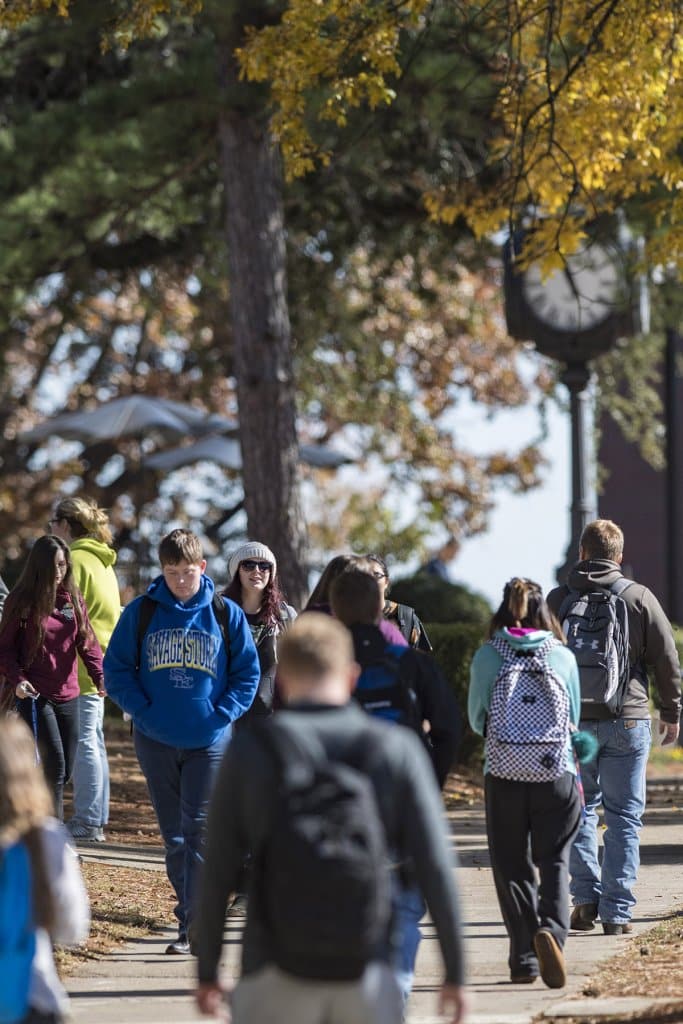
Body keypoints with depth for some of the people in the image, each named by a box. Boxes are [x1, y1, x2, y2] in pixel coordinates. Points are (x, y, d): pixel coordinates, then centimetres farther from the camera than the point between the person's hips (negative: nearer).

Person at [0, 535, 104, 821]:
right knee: (55, 765, -14)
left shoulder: (72, 598, 6)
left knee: (64, 770, 8)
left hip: (67, 695, 5)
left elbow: (87, 642, 2)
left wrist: (99, 675, -15)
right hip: (34, 695, -5)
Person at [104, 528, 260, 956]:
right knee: (174, 834, 9)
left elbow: (248, 673, 5)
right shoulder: (141, 613, 1)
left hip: (209, 742, -2)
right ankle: (192, 911, 20)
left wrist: (221, 715, -8)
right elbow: (116, 669, 4)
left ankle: (195, 924, -13)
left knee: (199, 829, -10)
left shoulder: (227, 615, -1)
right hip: (155, 742, 2)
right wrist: (144, 711, -8)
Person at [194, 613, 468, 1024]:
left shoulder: (249, 751, -3)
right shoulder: (397, 749, -1)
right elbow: (435, 867, -4)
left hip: (278, 972, -1)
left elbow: (218, 872, 0)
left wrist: (207, 970, 10)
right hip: (366, 969, 1)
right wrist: (456, 972, 3)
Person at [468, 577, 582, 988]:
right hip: (557, 773, 0)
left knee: (512, 866, 9)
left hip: (503, 773, 0)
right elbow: (574, 719, 11)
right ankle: (552, 929, -20)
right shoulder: (564, 657, 0)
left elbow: (476, 720, 7)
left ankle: (524, 958, 8)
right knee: (555, 861, 6)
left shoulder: (487, 657, -2)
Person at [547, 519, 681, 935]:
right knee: (624, 816, 3)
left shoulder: (557, 600, 4)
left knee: (580, 809, 14)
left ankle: (585, 898, 2)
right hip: (627, 721, -1)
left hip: (572, 722, 1)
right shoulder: (639, 598, -1)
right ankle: (617, 912, 0)